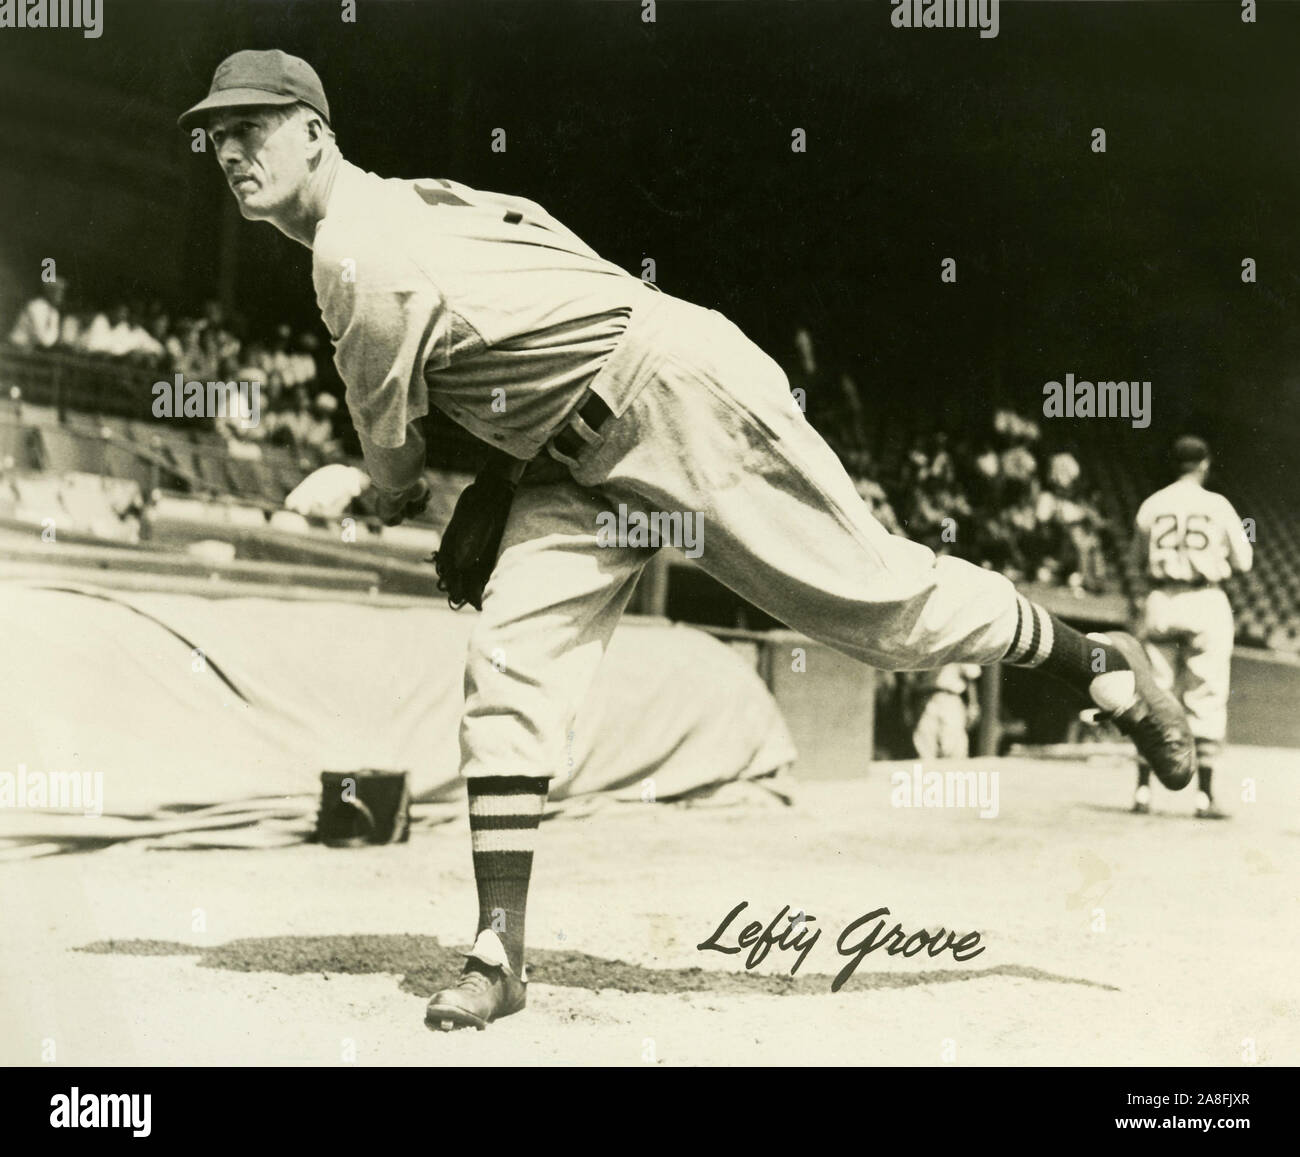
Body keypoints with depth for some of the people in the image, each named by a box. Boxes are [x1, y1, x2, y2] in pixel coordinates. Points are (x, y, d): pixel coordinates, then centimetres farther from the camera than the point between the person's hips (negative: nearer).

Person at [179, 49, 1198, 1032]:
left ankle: (1099, 664, 20)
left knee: (877, 598, -3)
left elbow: (391, 435, -10)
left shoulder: (356, 246, -16)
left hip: (678, 384, -10)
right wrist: (483, 498, 19)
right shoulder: (398, 204, 13)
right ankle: (500, 955, -3)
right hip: (579, 459, 10)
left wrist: (396, 495, 14)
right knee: (510, 659, -4)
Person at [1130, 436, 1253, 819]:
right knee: (1206, 700, 2)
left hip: (1160, 603, 2)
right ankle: (1204, 795, 1)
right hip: (1205, 602, -2)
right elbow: (1243, 563, 3)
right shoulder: (1218, 505, -2)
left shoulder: (1151, 505, 3)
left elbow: (1139, 557, 15)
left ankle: (1143, 790, 7)